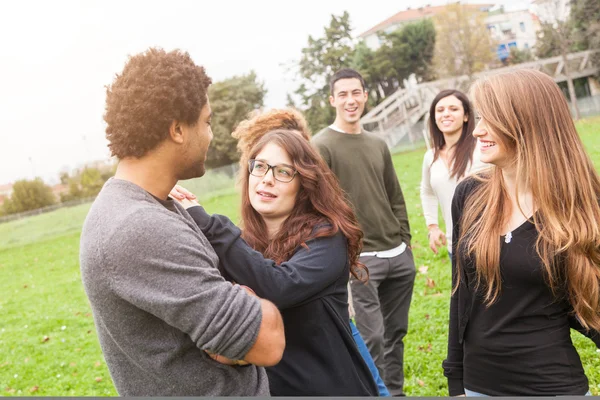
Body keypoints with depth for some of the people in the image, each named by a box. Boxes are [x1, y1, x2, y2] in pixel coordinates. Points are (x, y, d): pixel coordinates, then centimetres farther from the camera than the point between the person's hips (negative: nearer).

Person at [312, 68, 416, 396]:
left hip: (398, 255, 6)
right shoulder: (321, 146, -7)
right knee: (372, 338, -6)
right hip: (359, 258, -6)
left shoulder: (378, 145, 13)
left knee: (396, 333, 14)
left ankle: (395, 392, 29)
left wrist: (405, 241, 13)